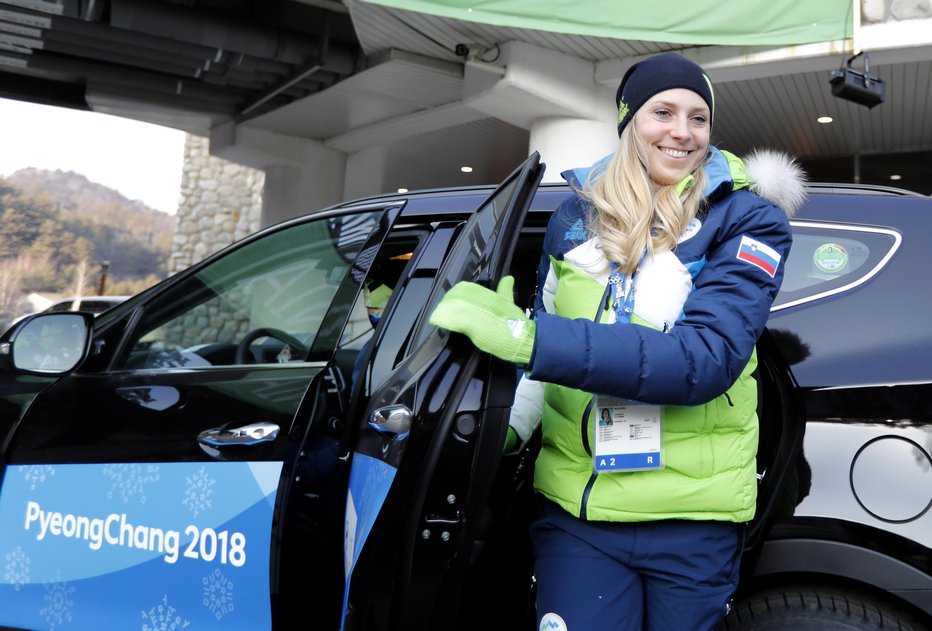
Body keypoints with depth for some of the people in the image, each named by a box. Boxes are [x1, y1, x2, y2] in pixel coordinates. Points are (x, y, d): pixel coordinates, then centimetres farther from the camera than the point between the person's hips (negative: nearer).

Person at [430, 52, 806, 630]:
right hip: (574, 505, 2)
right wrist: (507, 424, -8)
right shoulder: (577, 214, 4)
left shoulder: (748, 219, -7)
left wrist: (524, 338, -29)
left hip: (692, 518, -1)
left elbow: (706, 359, -22)